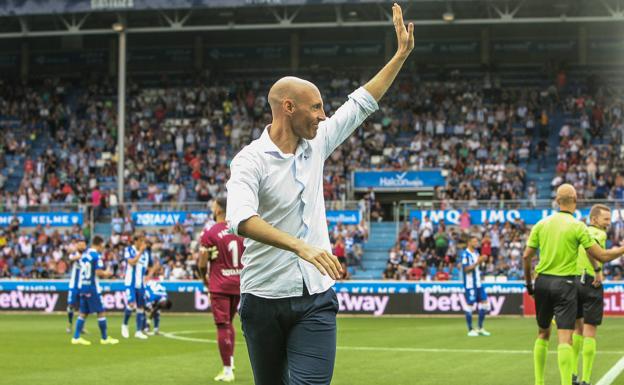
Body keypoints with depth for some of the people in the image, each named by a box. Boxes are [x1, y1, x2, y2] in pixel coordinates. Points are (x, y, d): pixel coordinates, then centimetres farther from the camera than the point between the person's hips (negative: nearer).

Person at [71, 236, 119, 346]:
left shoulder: (84, 254, 11)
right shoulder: (97, 256, -12)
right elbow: (98, 272, -20)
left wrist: (103, 274, 19)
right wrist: (106, 273, 2)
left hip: (82, 286, 7)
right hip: (92, 287, -7)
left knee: (83, 313, 10)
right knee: (100, 312, 2)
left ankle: (76, 337, 6)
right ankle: (105, 338, 7)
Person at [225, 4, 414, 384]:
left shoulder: (316, 144, 7)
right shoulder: (251, 160, -13)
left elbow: (361, 103, 18)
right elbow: (242, 219, -30)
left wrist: (402, 54, 18)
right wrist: (301, 246, -42)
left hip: (316, 299, 4)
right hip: (265, 299, -4)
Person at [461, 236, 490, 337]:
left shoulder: (476, 252, 13)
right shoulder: (465, 254, -12)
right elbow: (466, 269, -20)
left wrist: (482, 260, 7)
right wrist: (477, 262, -24)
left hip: (478, 283, 8)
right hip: (469, 284, -8)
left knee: (484, 303, 7)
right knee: (470, 306, -2)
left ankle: (480, 328, 17)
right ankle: (470, 330, 6)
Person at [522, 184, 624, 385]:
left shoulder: (541, 224, 3)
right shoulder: (578, 227, -9)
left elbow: (526, 257, 3)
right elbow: (602, 256, -8)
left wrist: (529, 283, 16)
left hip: (542, 281, 4)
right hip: (565, 284, -4)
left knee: (543, 334, 18)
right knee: (565, 338, -7)